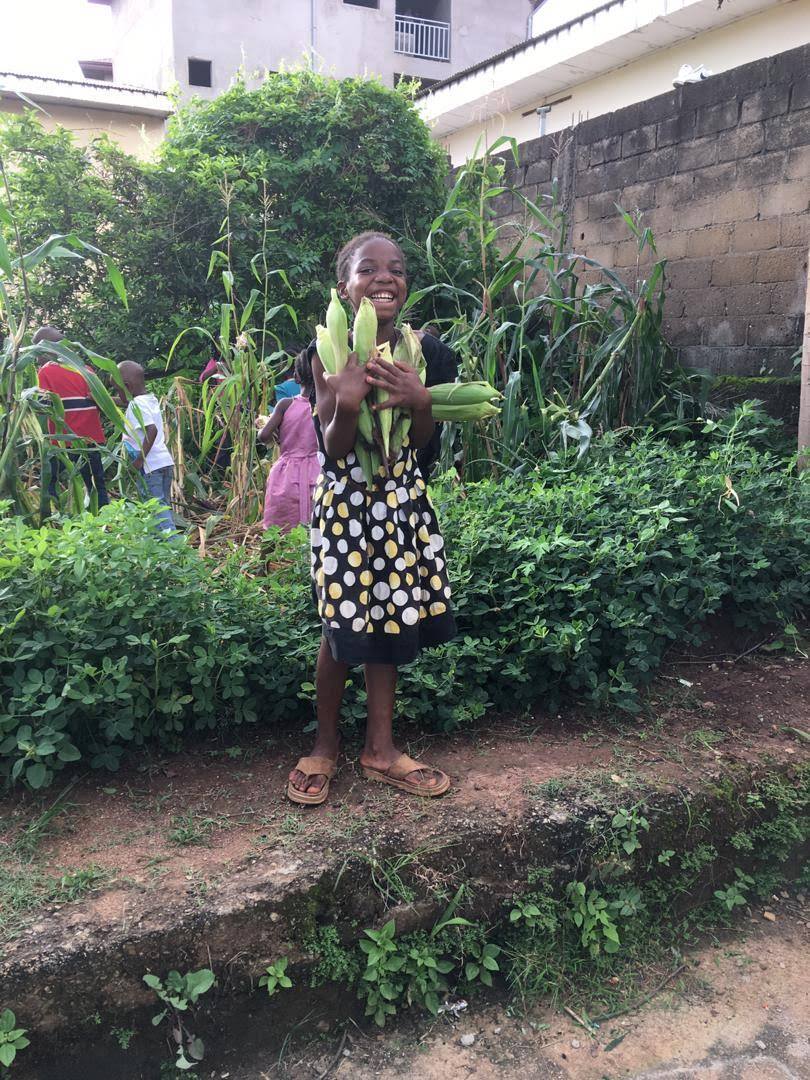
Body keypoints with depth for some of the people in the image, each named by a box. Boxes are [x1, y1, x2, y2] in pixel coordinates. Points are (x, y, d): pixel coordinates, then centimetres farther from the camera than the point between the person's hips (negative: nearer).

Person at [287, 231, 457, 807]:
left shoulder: (419, 350, -2)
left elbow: (423, 441, 0)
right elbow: (333, 449, -12)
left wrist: (420, 402, -20)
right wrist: (346, 402, -31)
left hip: (402, 500, 4)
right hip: (345, 499, -3)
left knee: (390, 619, 11)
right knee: (340, 627, 3)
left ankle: (381, 747, 26)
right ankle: (326, 746, 24)